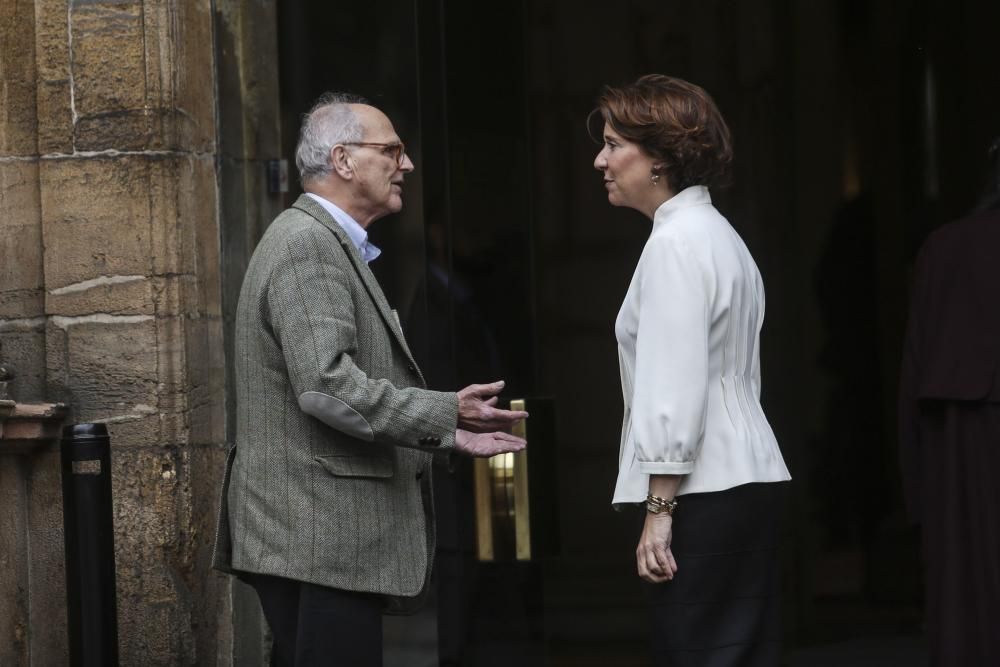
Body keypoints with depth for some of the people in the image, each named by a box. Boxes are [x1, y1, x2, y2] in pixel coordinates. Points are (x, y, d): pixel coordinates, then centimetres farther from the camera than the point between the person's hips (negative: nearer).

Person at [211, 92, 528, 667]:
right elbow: (327, 387, -23)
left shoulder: (331, 243, 20)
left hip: (321, 537, 11)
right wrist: (446, 414, -23)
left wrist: (448, 435, 16)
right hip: (320, 539, -11)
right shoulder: (307, 245, -13)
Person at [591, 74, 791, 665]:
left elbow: (676, 388, -18)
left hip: (705, 494, -10)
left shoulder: (677, 242, -11)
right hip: (749, 479, 10)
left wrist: (658, 509, -18)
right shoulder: (718, 235, 19)